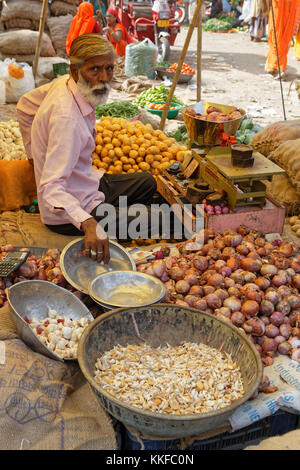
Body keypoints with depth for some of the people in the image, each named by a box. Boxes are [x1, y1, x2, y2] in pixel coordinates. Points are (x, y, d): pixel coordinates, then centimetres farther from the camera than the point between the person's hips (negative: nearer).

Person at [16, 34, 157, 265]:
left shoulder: (64, 83, -6)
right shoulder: (66, 117, -34)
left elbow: (25, 104, 13)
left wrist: (39, 153, 19)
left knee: (147, 183, 23)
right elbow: (52, 188, -38)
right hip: (66, 213, -10)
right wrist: (88, 224, -52)